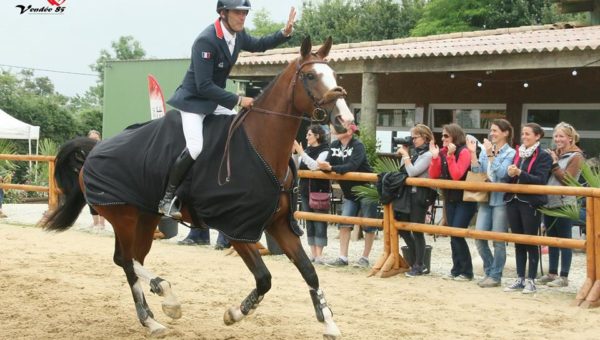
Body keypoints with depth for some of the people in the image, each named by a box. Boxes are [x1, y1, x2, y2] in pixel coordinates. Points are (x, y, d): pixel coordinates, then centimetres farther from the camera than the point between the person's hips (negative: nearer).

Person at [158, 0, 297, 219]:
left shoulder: (238, 35, -2)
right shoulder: (206, 41, -26)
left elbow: (258, 45, 21)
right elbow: (204, 87, -28)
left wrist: (285, 33, 4)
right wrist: (238, 100, -28)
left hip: (216, 100, 9)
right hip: (193, 100, -9)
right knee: (195, 149, -26)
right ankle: (167, 199, -11)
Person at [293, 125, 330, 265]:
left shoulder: (325, 151, -6)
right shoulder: (307, 150, 12)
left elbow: (314, 165, -22)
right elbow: (296, 168, 13)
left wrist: (300, 152, -21)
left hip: (320, 191, -6)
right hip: (305, 191, 6)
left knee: (319, 222, -6)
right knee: (309, 222, 7)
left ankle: (319, 255, -7)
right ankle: (312, 254, 11)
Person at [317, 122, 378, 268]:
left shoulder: (358, 146, -19)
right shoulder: (334, 145, 1)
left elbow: (351, 166, -33)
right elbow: (328, 163, -7)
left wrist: (331, 168, -42)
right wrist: (322, 165, -30)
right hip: (349, 193, 6)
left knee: (368, 225, 2)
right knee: (344, 223, -1)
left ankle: (365, 258, 13)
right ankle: (343, 257, 2)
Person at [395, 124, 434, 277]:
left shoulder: (428, 155, -11)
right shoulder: (417, 153, 14)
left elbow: (412, 172, -19)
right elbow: (404, 171, 14)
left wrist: (405, 155, -9)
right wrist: (404, 154, 7)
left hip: (420, 195, -9)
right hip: (410, 194, 9)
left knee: (417, 230, -3)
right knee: (402, 227, 12)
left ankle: (419, 266, 6)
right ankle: (416, 261, 22)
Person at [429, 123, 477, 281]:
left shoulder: (464, 152, -15)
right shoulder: (443, 152, 6)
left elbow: (456, 175, -25)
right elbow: (433, 176, 1)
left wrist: (450, 155, -25)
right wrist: (435, 157, -10)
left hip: (465, 200, -7)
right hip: (450, 199, 7)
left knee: (457, 234, -11)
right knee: (453, 235, 8)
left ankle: (466, 272, -1)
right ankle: (456, 270, 16)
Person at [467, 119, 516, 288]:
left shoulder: (510, 153, -4)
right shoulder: (485, 151, 11)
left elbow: (502, 173, -16)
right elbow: (477, 172, 5)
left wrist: (491, 155, -18)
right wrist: (473, 153, -3)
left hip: (501, 199, -5)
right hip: (486, 198, 5)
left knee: (498, 240, -1)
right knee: (479, 236, 2)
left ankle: (495, 276, 9)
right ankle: (489, 271, 18)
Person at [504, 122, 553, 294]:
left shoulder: (544, 156, -5)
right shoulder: (517, 154, 14)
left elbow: (540, 180, -14)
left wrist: (520, 173, -25)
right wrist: (510, 173, -6)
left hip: (531, 203, -6)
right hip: (513, 201, 6)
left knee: (531, 242, -1)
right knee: (518, 242, 10)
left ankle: (531, 280, 6)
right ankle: (520, 279, 17)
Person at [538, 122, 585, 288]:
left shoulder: (576, 156, -5)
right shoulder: (554, 154, 13)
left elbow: (567, 180, -12)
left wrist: (554, 164, -15)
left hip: (564, 204, -7)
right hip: (549, 202, 7)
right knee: (551, 239, 12)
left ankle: (564, 277, 2)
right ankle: (552, 273, 20)